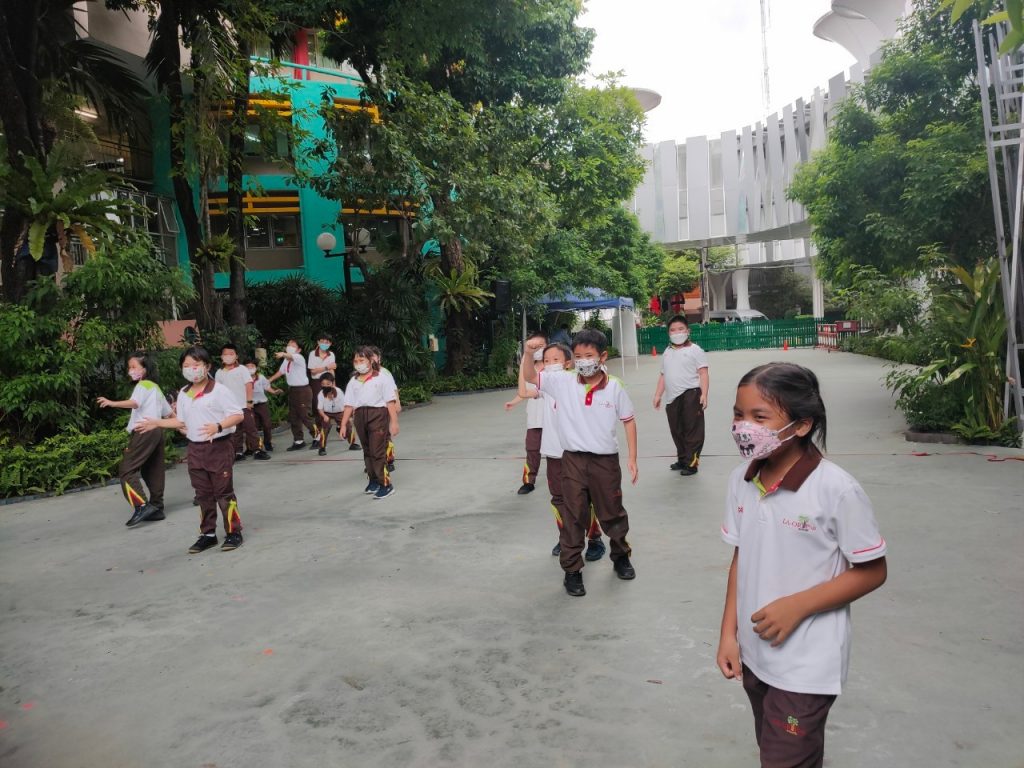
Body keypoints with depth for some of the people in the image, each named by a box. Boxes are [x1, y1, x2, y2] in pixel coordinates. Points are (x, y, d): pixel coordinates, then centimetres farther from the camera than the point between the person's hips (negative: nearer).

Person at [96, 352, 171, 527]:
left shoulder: (143, 385, -4)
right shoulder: (155, 387, 24)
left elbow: (134, 403, -26)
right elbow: (168, 412, 26)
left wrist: (112, 403, -37)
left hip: (144, 432, -9)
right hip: (156, 431, 9)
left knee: (126, 469, -10)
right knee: (152, 471, 12)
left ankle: (141, 506, -21)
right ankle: (156, 507, 15)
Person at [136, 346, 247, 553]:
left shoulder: (219, 390, -11)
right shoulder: (183, 395, 9)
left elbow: (237, 415, -16)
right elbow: (181, 421, 20)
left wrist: (218, 426, -29)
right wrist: (157, 423, 14)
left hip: (219, 447, -6)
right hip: (195, 449, 6)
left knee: (224, 493, -1)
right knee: (203, 495, 13)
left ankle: (233, 533, 9)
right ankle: (208, 534, 23)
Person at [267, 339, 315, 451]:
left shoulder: (299, 357, -15)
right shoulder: (286, 360, 10)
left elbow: (291, 357, -38)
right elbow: (281, 372, 22)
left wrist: (283, 354, -59)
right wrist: (268, 381, 22)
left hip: (302, 389, -8)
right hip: (292, 390, 8)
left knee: (304, 416, -6)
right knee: (293, 417, 11)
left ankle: (317, 437, 12)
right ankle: (298, 441, 21)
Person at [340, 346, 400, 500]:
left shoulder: (382, 377, 0)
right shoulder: (353, 381, 14)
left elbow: (390, 401, -5)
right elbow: (349, 404, 11)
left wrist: (394, 421, -11)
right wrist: (343, 424, 5)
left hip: (378, 414, -5)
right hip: (360, 416, 5)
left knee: (378, 451, -9)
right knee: (367, 451, 13)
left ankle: (385, 484, -3)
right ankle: (373, 480, 25)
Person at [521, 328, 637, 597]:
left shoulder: (614, 387, -5)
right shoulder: (563, 382, -5)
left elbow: (628, 421, 3)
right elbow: (529, 376, -5)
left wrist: (632, 458, 2)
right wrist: (529, 352, -24)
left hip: (605, 460, 0)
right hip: (573, 460, 0)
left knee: (612, 514, 17)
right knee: (574, 518, 6)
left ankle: (621, 557, 42)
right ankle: (572, 570, 20)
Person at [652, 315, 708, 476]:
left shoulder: (694, 350, 0)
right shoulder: (667, 352, 18)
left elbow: (703, 373, -6)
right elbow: (663, 375, 21)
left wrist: (704, 394, -16)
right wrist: (657, 395, 15)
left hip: (690, 395, -6)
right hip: (672, 398, 6)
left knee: (692, 430, -3)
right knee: (677, 431, 14)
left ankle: (691, 463, 2)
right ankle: (682, 459, 27)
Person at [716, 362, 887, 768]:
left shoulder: (836, 489, -22)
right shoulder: (741, 479, -4)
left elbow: (872, 571, -13)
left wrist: (797, 605, -21)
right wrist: (729, 633, 3)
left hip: (807, 666, -6)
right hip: (754, 654, 6)